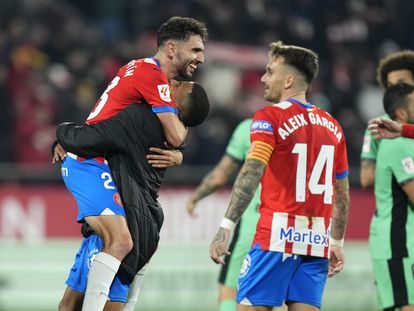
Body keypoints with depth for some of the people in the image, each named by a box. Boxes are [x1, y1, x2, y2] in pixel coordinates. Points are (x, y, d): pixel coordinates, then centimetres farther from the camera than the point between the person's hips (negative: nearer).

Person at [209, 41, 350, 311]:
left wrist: (226, 227, -22)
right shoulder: (332, 125, 14)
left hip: (278, 236, -6)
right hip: (318, 239, 6)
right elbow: (342, 193, 18)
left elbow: (252, 173, -17)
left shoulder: (270, 117, -5)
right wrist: (337, 243, 25)